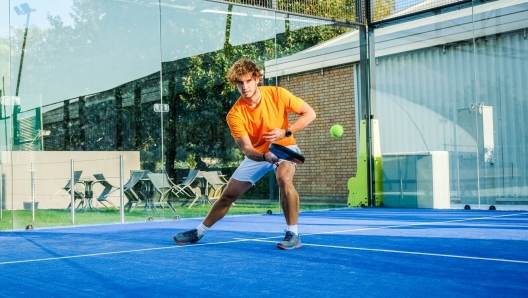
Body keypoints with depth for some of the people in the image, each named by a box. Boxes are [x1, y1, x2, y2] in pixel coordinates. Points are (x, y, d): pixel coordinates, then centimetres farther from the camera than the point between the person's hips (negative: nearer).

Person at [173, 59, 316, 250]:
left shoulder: (277, 94, -22)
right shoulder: (235, 114, -21)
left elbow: (309, 113, -14)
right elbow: (247, 149, -25)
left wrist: (286, 132, -26)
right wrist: (266, 156, -46)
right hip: (257, 154, 2)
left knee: (284, 178, -35)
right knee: (228, 194, 6)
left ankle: (293, 234, -23)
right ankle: (199, 231, 27)